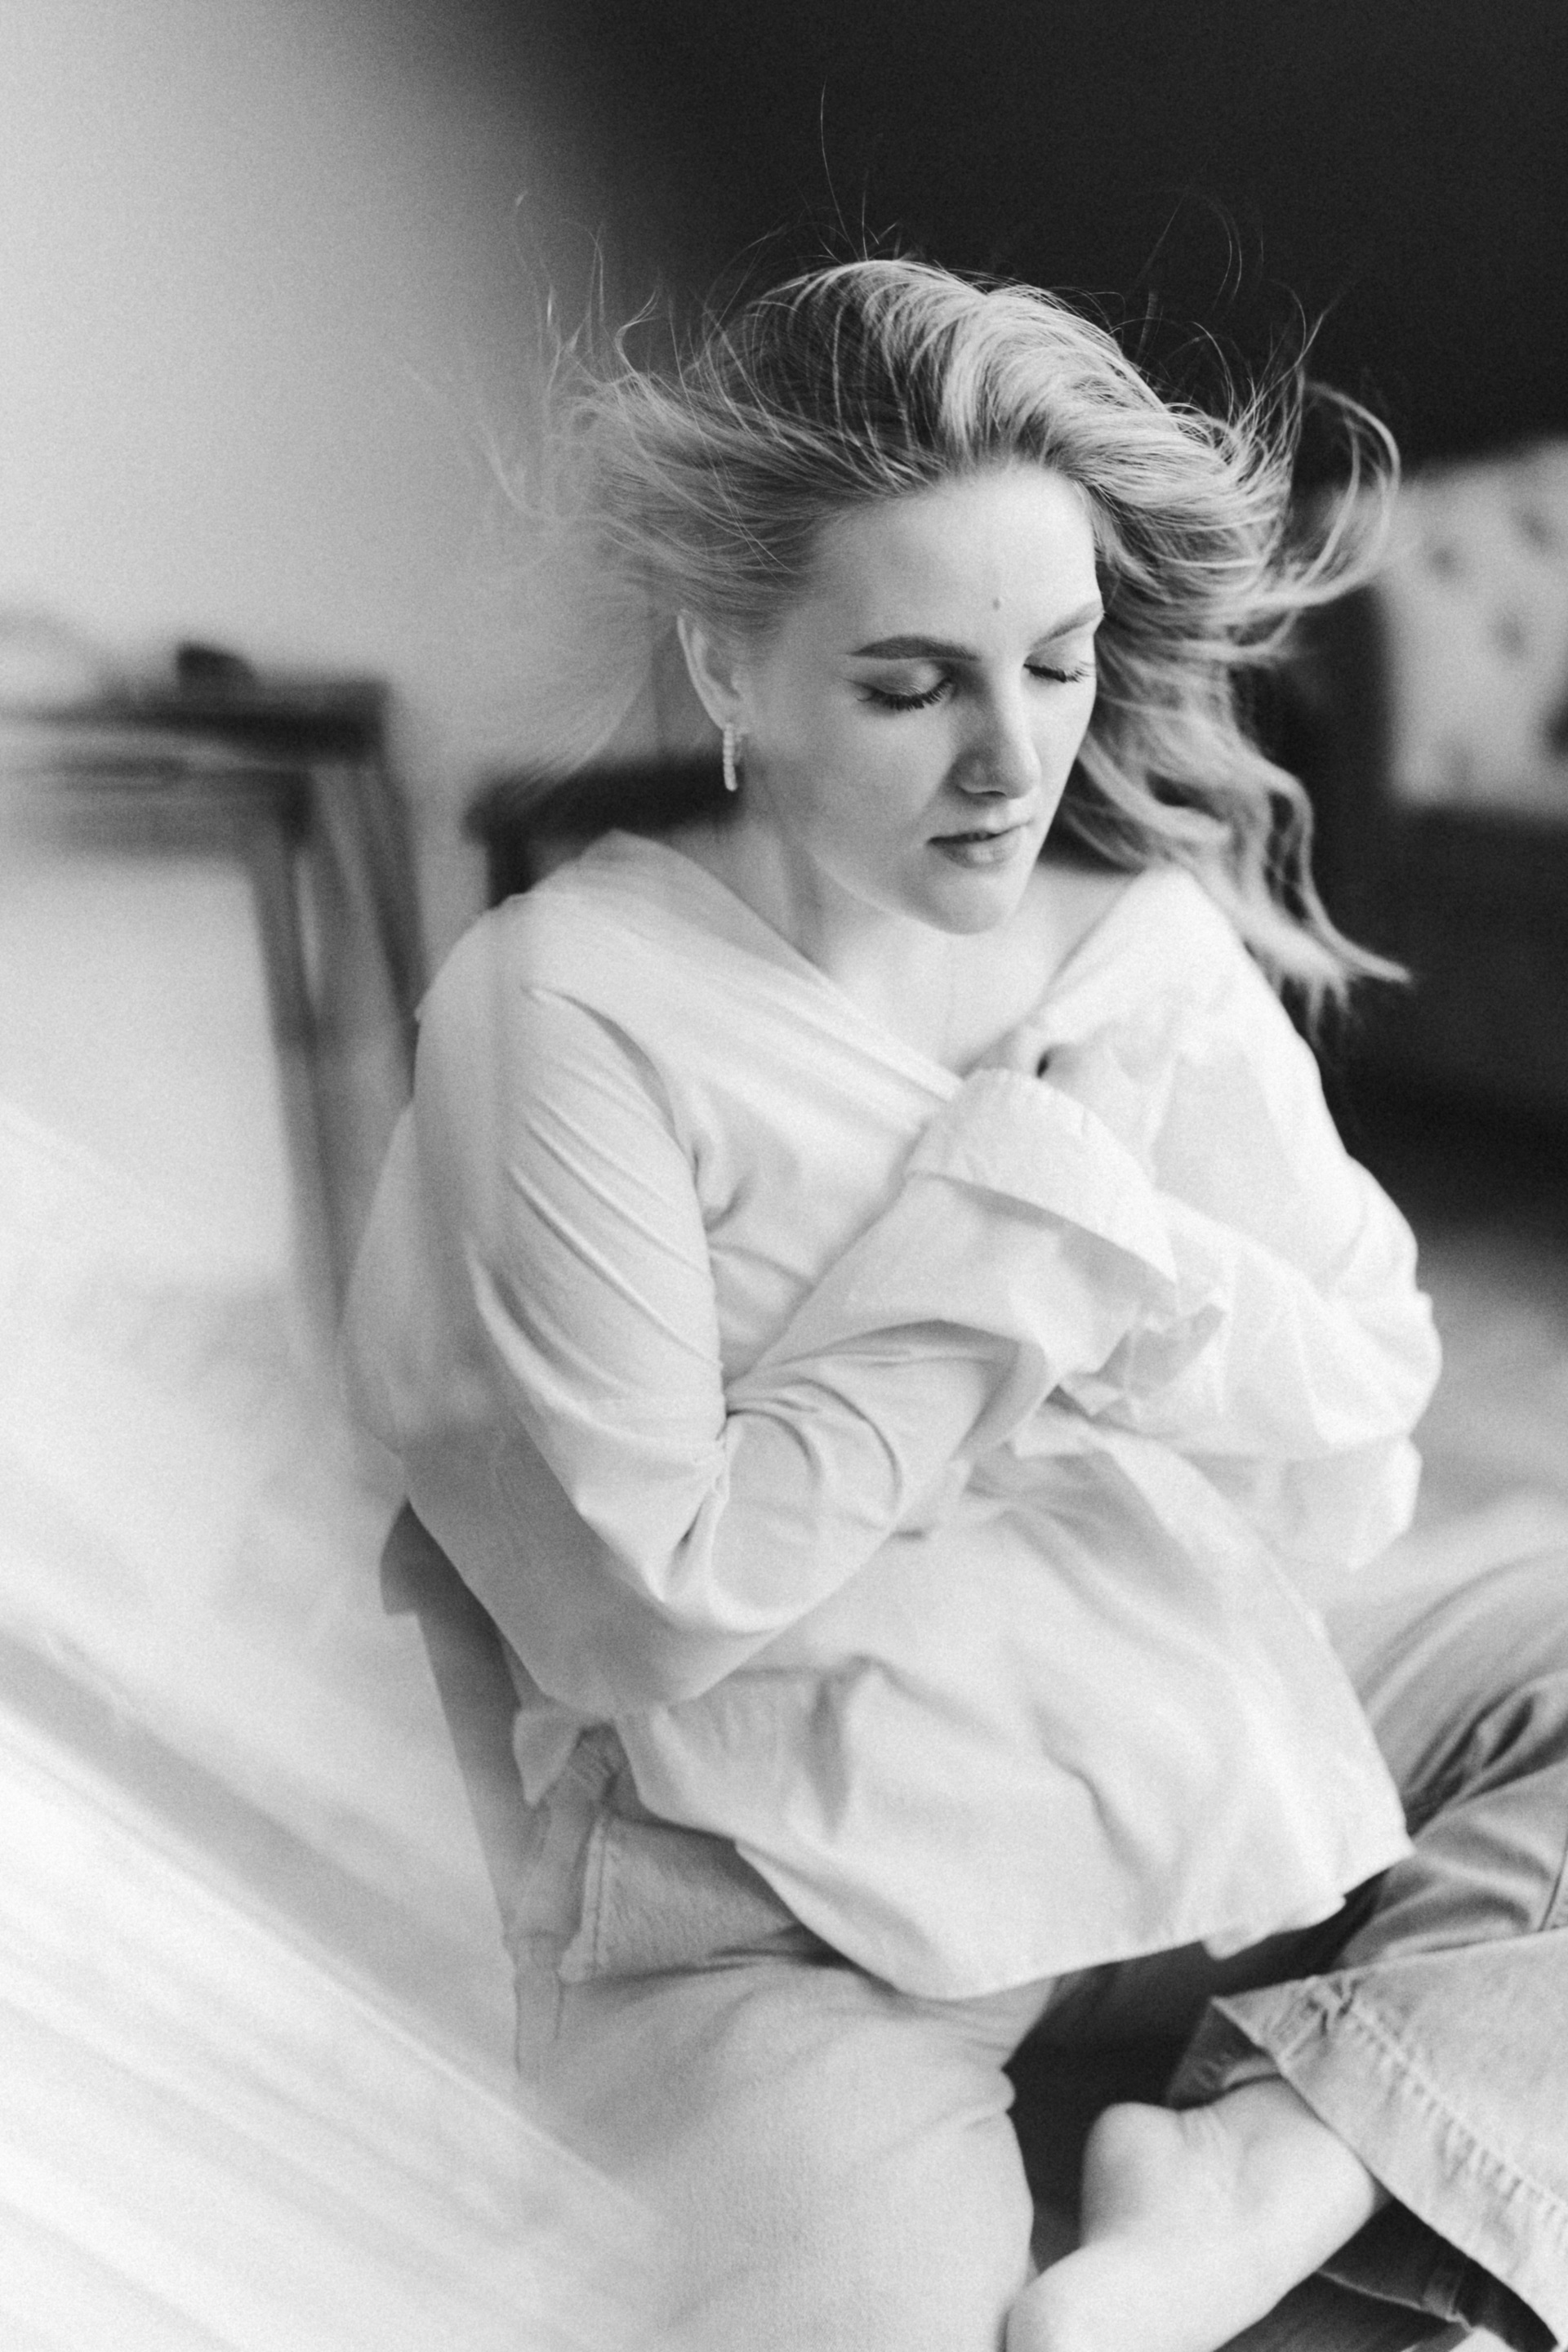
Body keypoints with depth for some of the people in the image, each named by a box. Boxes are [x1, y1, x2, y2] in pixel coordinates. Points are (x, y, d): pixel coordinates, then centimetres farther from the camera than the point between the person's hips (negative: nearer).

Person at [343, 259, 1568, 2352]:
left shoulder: (1154, 944, 2)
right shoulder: (570, 1006, -13)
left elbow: (1357, 1472, 0)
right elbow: (660, 1609, -15)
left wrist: (1083, 1218, -16)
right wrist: (1016, 1267, -12)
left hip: (1195, 1749, 6)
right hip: (777, 1898, -5)